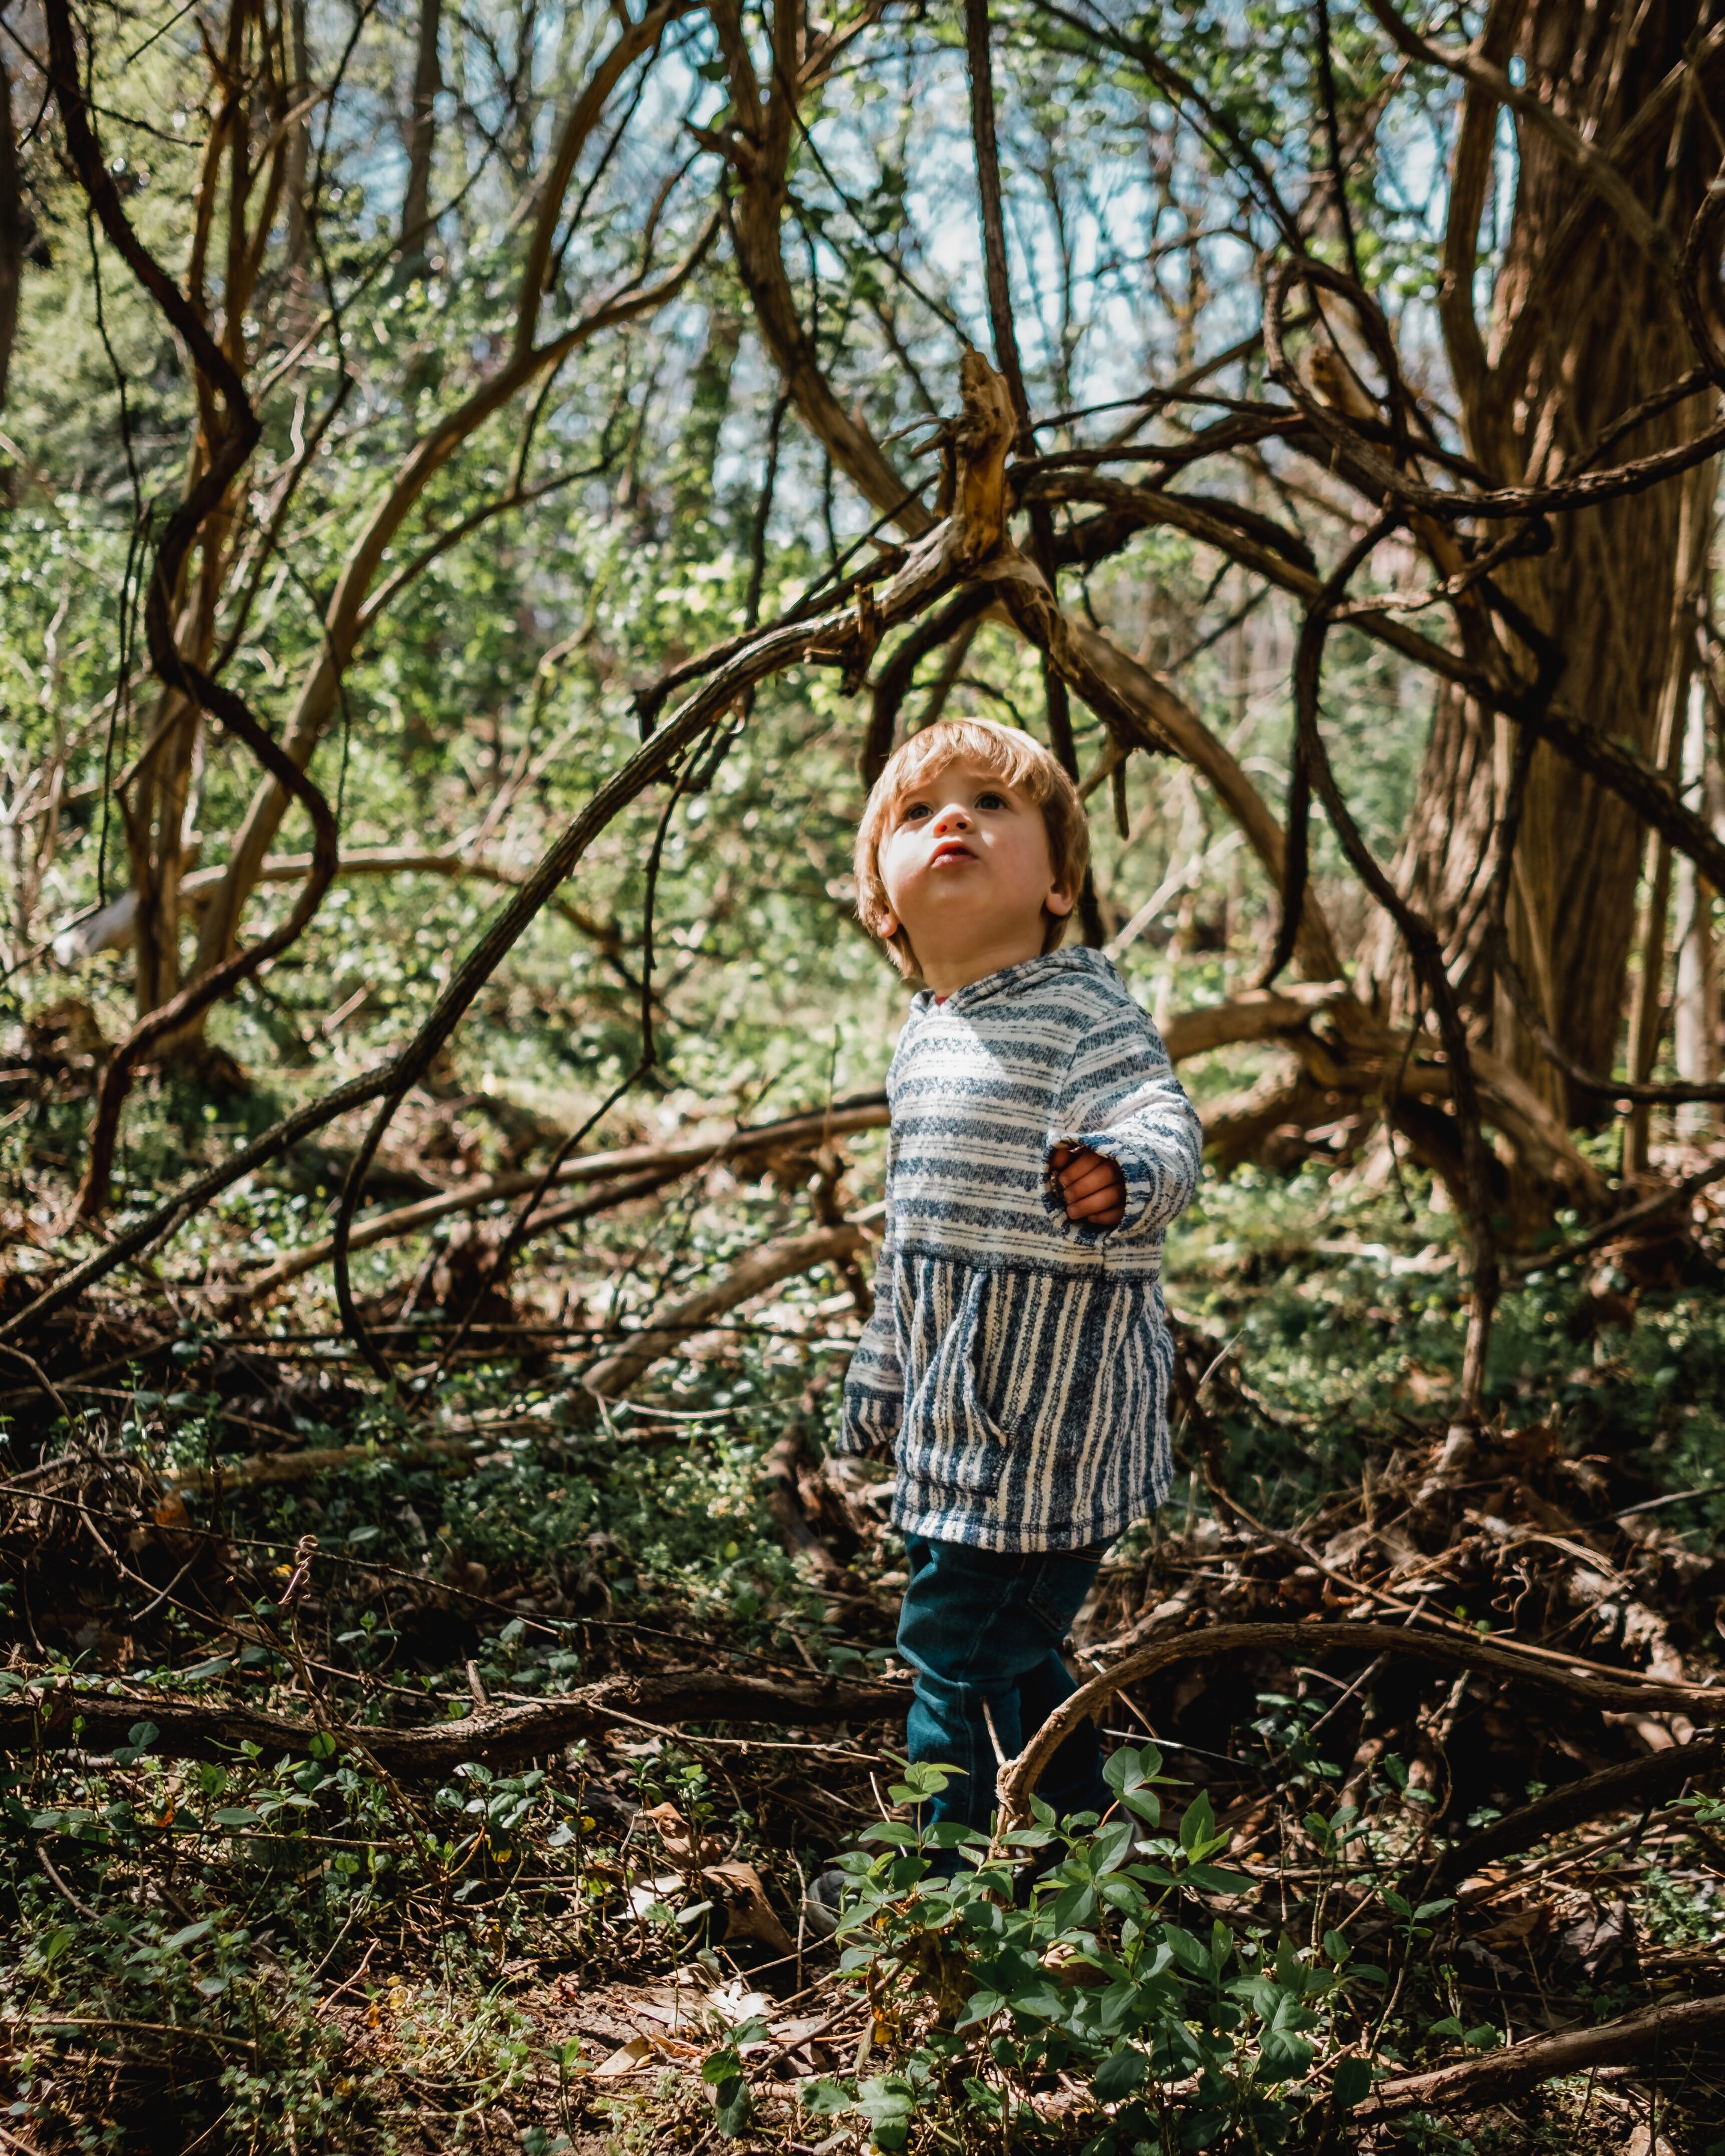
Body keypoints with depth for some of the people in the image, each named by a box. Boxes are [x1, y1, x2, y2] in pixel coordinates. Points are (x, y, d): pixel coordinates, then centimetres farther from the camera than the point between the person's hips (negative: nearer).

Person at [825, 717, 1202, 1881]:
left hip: (1054, 1410, -9)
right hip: (965, 1418, 9)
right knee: (1016, 1656, 20)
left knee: (957, 1646, -3)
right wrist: (880, 1381, 27)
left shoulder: (1080, 1007, -13)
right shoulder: (924, 1041, 12)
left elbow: (1164, 1121, -29)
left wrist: (1121, 1176, -52)